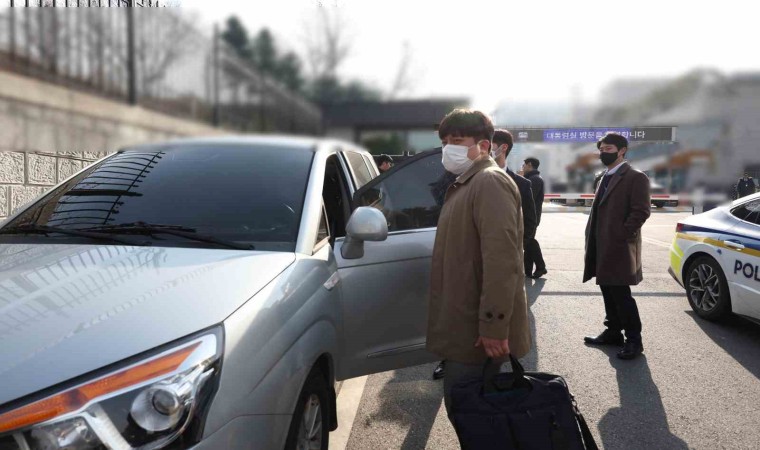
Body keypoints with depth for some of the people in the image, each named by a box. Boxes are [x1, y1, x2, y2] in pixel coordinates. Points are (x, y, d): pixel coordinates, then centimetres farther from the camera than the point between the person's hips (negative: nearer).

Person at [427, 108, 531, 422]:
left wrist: (494, 327, -27)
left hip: (479, 331, -10)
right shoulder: (464, 184, 17)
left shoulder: (490, 182, -15)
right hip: (465, 325, 10)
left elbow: (501, 260, -24)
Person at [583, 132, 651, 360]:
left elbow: (641, 211, -16)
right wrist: (592, 238, 11)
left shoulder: (635, 177, -9)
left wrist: (622, 236, -18)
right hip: (602, 246, 8)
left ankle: (634, 340, 6)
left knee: (621, 294, -5)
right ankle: (613, 332, 25)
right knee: (609, 292, 14)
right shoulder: (605, 177, 18)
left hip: (619, 247, -8)